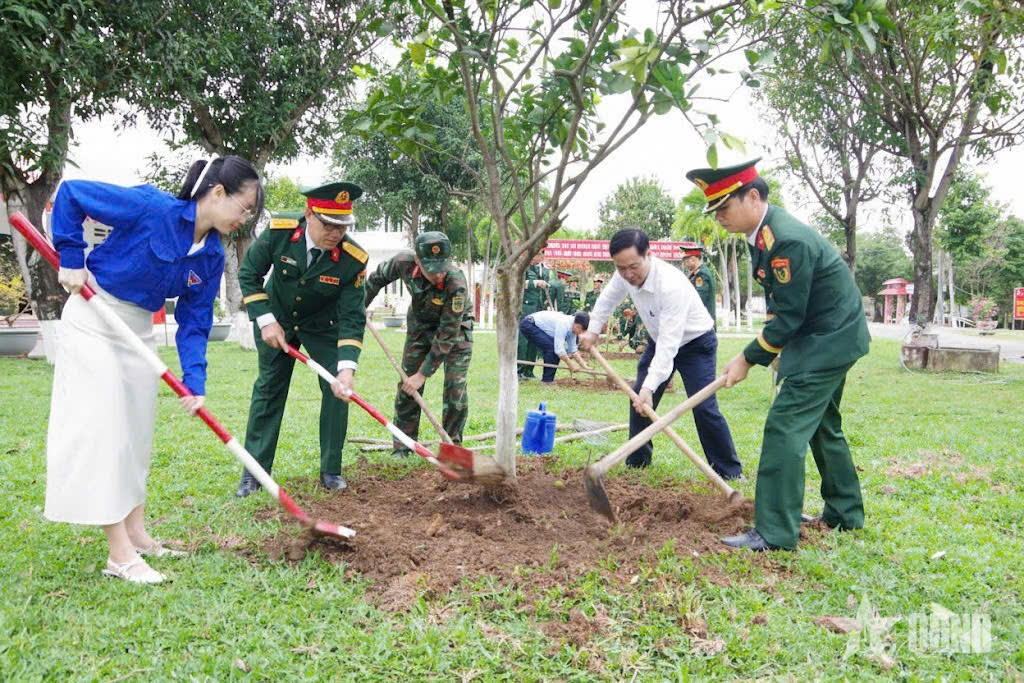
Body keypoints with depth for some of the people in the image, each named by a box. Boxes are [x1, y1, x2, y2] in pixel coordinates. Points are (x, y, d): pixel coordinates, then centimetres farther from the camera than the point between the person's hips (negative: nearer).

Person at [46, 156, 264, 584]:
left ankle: (136, 535, 24)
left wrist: (195, 382, -14)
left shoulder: (212, 258, -4)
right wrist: (71, 259, -15)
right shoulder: (152, 208, -24)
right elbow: (71, 193, -15)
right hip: (93, 321, -7)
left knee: (136, 430, 12)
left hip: (139, 331, 8)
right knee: (100, 427, -7)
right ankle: (120, 555, -3)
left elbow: (194, 324, -3)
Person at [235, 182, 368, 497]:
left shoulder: (353, 259, -29)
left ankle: (331, 471, 6)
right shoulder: (278, 233, -27)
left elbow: (352, 318, -26)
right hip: (276, 319, 0)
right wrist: (265, 321, -18)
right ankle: (254, 471, 13)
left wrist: (347, 367, -38)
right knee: (268, 389, 3)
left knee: (338, 389, -9)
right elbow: (249, 274, -11)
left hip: (323, 325, 0)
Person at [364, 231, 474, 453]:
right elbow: (378, 278, -3)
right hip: (420, 324, 4)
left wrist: (424, 373, -30)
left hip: (456, 327, -3)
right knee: (407, 387, 1)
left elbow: (447, 335, -33)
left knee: (456, 388, -10)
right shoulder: (403, 262, -28)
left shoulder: (456, 284, -39)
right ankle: (402, 447, 11)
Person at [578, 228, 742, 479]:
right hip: (659, 339, 7)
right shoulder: (626, 274, -16)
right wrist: (592, 330, 3)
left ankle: (730, 472, -2)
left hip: (695, 342, -7)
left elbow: (669, 343, -42)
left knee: (704, 408, -16)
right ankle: (636, 462, 21)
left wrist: (650, 387, -47)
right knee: (638, 398, 6)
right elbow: (608, 298, 9)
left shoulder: (672, 285, -39)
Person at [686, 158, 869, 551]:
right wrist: (775, 349, 6)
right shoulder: (761, 235, 4)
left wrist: (749, 359, -16)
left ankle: (775, 532, -8)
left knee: (785, 427, -13)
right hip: (828, 339, 11)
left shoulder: (788, 240, -27)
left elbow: (788, 316, -24)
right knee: (823, 426, 20)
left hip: (828, 340, -11)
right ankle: (845, 513, 36)